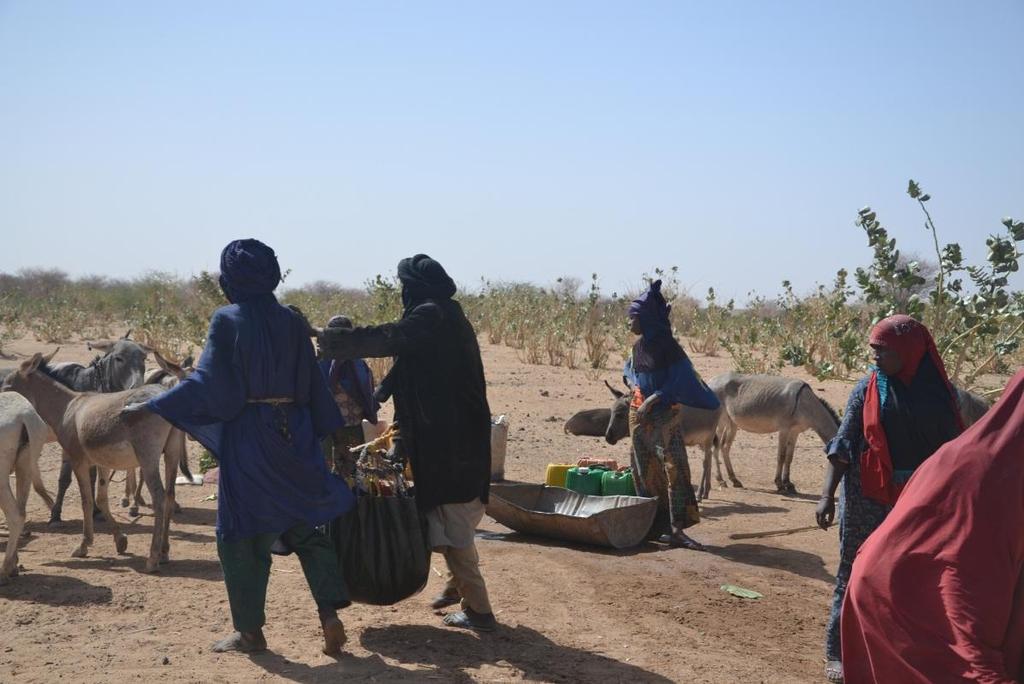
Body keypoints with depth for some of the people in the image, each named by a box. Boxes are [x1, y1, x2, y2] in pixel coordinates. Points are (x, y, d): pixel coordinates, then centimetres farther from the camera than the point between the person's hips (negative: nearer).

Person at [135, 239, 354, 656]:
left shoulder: (228, 321, -9)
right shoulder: (292, 323, 5)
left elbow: (210, 383, -15)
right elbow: (314, 386, 8)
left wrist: (150, 408, -10)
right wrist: (330, 432, 17)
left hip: (247, 439, -5)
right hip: (293, 435, 5)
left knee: (241, 535, 7)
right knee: (305, 526, 14)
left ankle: (251, 631, 12)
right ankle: (330, 616, 7)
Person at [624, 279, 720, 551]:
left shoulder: (667, 346, -12)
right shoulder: (638, 346, 8)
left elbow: (678, 382, -16)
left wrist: (652, 401, -20)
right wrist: (634, 385, 7)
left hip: (663, 414, -7)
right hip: (639, 413, 7)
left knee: (674, 468, -13)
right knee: (644, 472, 9)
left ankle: (676, 529, -17)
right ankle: (651, 524, 18)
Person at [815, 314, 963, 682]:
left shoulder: (939, 392, 2)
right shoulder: (868, 389, -2)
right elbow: (842, 445, -2)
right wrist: (828, 494, -8)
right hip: (868, 500, -2)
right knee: (857, 572, 4)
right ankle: (838, 653, 13)